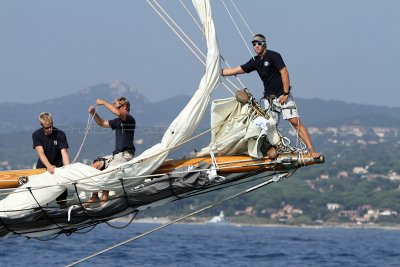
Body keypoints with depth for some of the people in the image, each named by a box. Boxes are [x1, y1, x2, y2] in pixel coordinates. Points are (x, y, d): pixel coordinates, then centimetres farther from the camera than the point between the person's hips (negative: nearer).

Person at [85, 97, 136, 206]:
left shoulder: (130, 119, -10)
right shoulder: (118, 121, 17)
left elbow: (118, 113, -30)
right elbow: (102, 123, 29)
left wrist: (103, 102, -20)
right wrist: (94, 113, 11)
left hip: (125, 155, -9)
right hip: (116, 154, 9)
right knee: (95, 165, 0)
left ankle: (104, 199, -20)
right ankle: (94, 196, 1)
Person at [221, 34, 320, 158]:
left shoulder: (273, 56, -10)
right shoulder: (255, 61, 10)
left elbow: (284, 72, -15)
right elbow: (237, 70, 15)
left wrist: (285, 93, -18)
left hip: (283, 95, -7)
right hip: (269, 97, 7)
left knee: (295, 121, -15)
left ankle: (311, 150, -18)